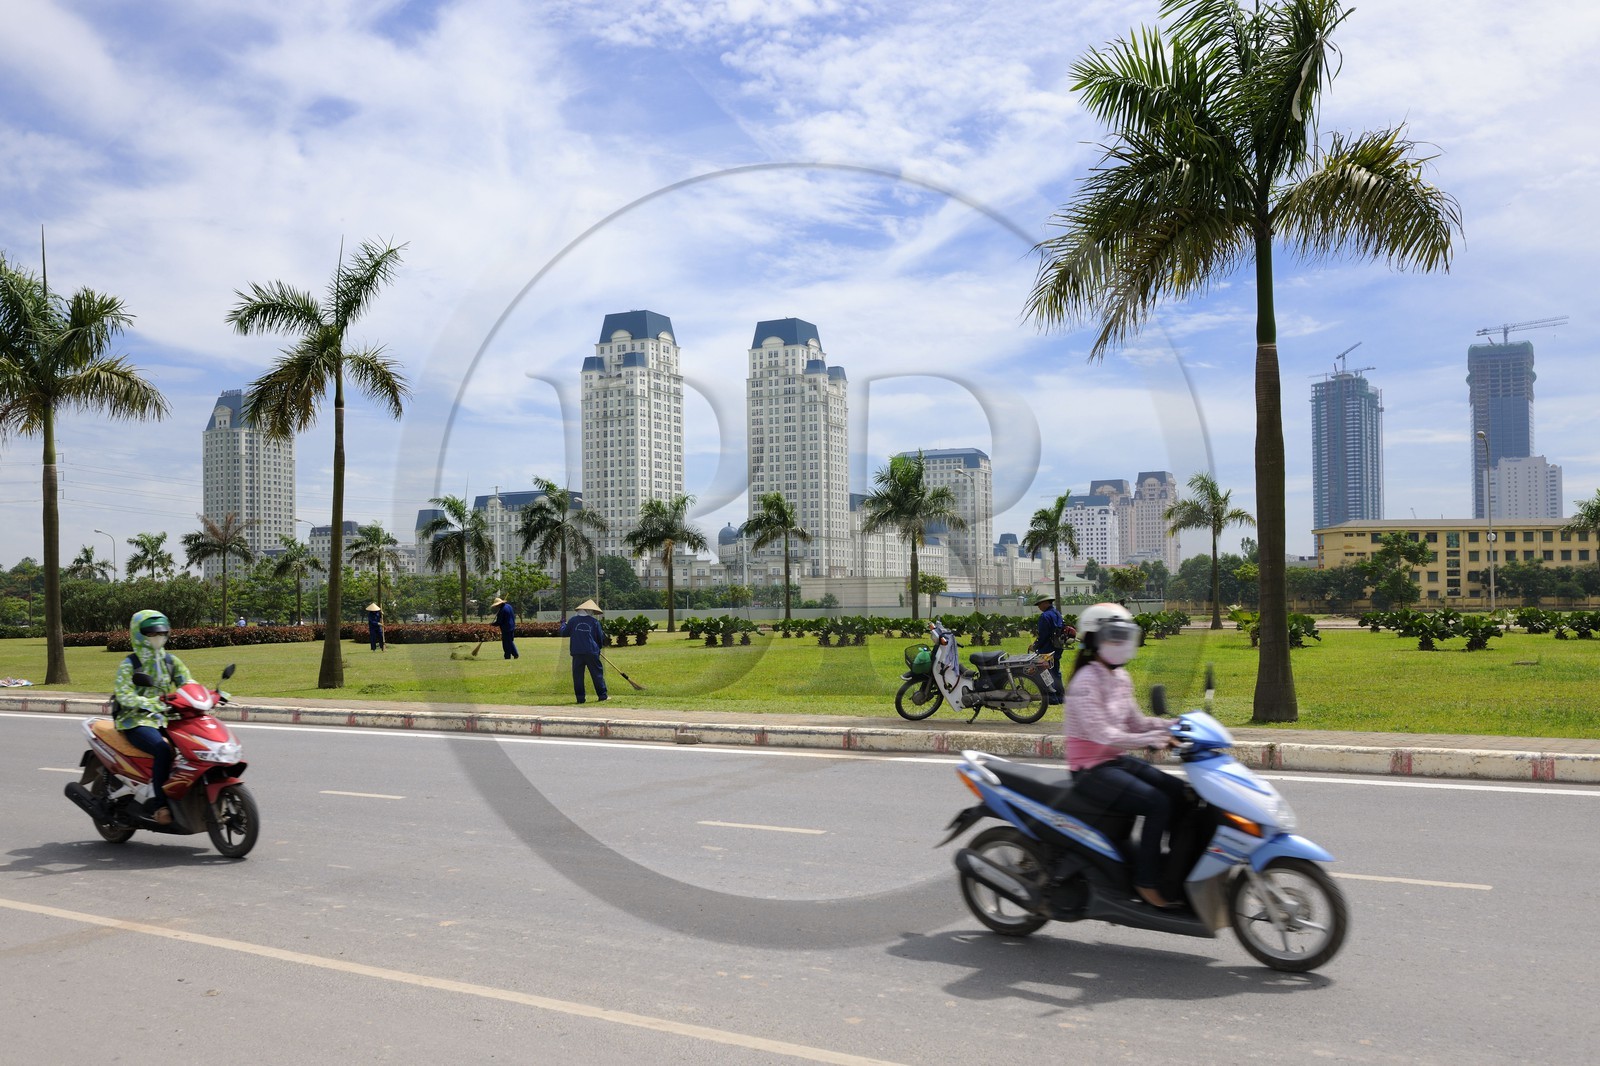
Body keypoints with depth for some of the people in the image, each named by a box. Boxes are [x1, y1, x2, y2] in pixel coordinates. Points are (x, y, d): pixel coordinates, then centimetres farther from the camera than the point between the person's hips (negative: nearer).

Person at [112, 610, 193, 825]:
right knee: (163, 749, -33)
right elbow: (124, 696, -17)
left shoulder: (170, 660, 12)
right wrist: (153, 704, -34)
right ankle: (157, 805, -26)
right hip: (136, 721, -5)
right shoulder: (129, 665, -4)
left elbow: (188, 683, 5)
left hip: (164, 719, 5)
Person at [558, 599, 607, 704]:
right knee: (597, 673, 6)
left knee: (578, 675, 6)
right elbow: (600, 638, 8)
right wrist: (598, 648, 26)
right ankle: (602, 696, 5)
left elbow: (564, 633, 12)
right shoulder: (594, 621, 3)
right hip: (591, 652, -1)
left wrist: (563, 623, 32)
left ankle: (580, 698, 4)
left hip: (577, 652, 1)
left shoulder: (572, 620, 5)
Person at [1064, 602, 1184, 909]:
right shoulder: (1085, 682, -17)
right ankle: (1146, 881, -11)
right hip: (1091, 770, -9)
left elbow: (1135, 721, 13)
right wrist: (1151, 739, -35)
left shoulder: (1121, 678, 11)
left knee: (1181, 793, -4)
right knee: (1158, 804, -22)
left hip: (1119, 761, 9)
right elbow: (1102, 734, -26)